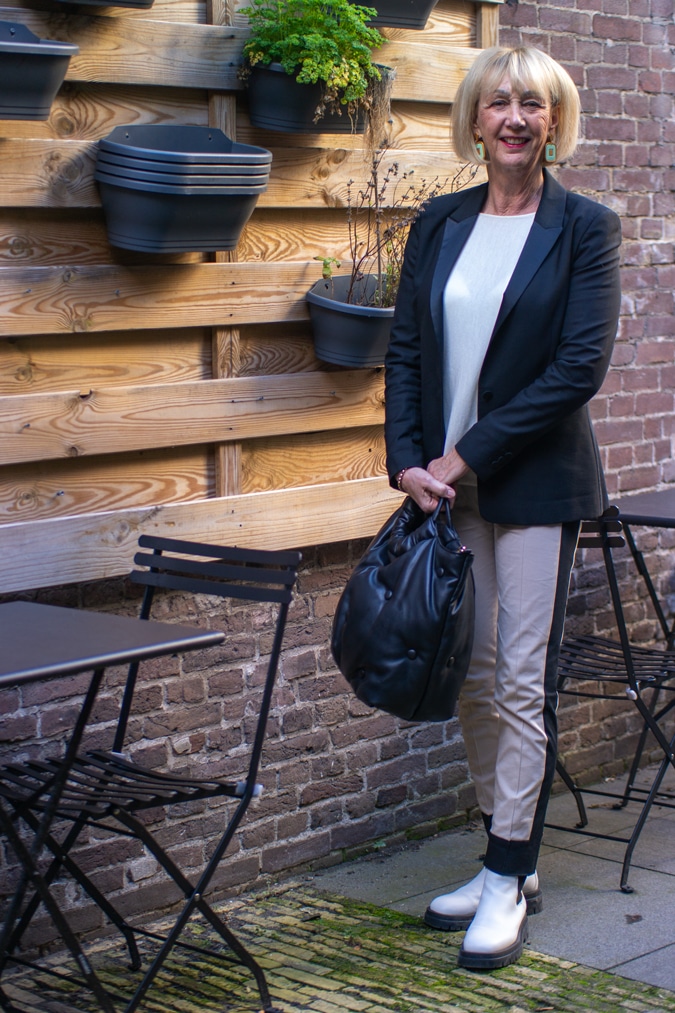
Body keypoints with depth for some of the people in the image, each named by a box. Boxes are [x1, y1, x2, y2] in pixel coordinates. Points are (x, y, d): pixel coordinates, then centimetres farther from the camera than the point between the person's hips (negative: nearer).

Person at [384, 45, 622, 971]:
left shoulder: (585, 228, -4)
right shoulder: (439, 225, 9)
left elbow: (580, 365, -12)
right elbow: (404, 352, 8)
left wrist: (469, 454, -14)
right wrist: (409, 461, -6)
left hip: (535, 484, -5)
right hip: (448, 483, 5)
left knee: (523, 681, -2)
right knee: (472, 679, 10)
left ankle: (508, 881, 8)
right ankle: (508, 865, 24)